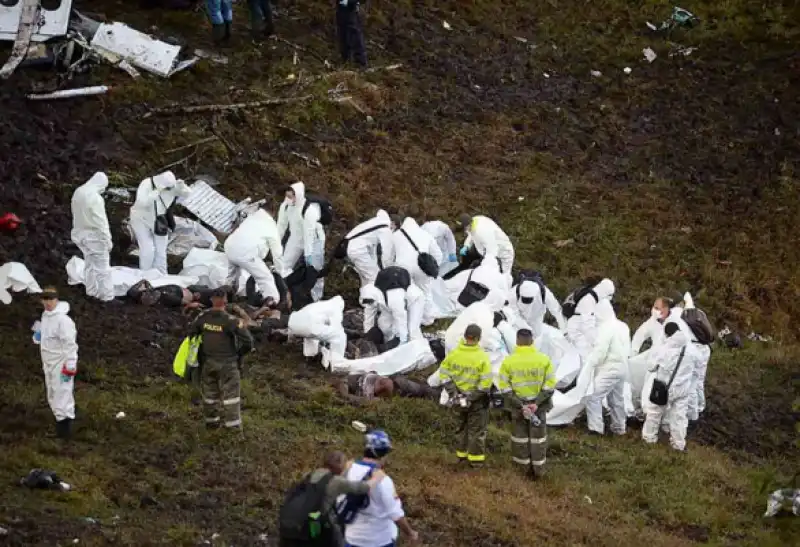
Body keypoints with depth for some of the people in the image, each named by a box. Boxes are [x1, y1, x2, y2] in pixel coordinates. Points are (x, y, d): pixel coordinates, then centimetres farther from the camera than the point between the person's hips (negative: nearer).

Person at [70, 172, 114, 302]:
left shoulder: (78, 192, 1)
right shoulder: (95, 197, -25)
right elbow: (101, 221, -22)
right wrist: (107, 239, -15)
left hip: (81, 233, 8)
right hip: (95, 235, -8)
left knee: (89, 263, 21)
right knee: (102, 266, -2)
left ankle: (91, 291, 30)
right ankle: (107, 295, 0)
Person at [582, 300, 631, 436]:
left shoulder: (605, 328, -18)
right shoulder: (623, 326, 10)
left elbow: (599, 351, -21)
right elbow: (627, 348, 19)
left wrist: (588, 366, -15)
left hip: (608, 369, -9)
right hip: (621, 367, 9)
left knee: (593, 397, -8)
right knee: (617, 399, 18)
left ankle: (596, 428, -10)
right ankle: (619, 428, 24)